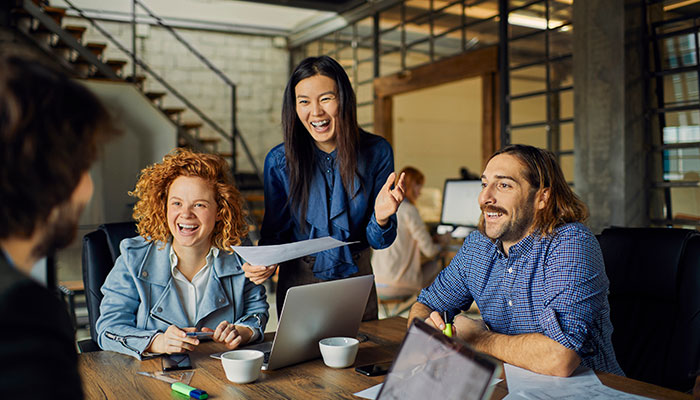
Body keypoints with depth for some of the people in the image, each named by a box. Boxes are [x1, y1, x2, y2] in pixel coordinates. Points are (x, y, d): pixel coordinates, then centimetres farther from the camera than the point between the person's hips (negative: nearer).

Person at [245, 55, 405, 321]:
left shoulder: (377, 152, -11)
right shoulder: (279, 160, -12)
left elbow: (379, 242, -6)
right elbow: (274, 232, -1)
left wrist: (381, 219, -28)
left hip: (356, 284, 1)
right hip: (299, 283, 0)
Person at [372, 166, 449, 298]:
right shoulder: (409, 210, -12)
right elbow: (429, 251, -8)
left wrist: (434, 239, 24)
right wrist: (441, 243, 15)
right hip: (395, 286, -7)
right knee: (437, 264, 17)